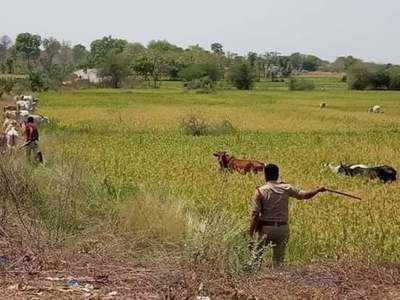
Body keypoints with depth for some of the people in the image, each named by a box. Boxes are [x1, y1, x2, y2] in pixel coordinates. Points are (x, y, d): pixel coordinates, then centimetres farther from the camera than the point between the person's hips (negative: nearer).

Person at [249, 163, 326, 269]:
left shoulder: (260, 191, -9)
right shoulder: (286, 188, -2)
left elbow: (255, 213, -12)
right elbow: (305, 195, 4)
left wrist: (252, 228, -2)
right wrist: (319, 190, 18)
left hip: (265, 227, -3)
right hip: (282, 228, 3)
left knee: (256, 254, 5)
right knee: (279, 257, 12)